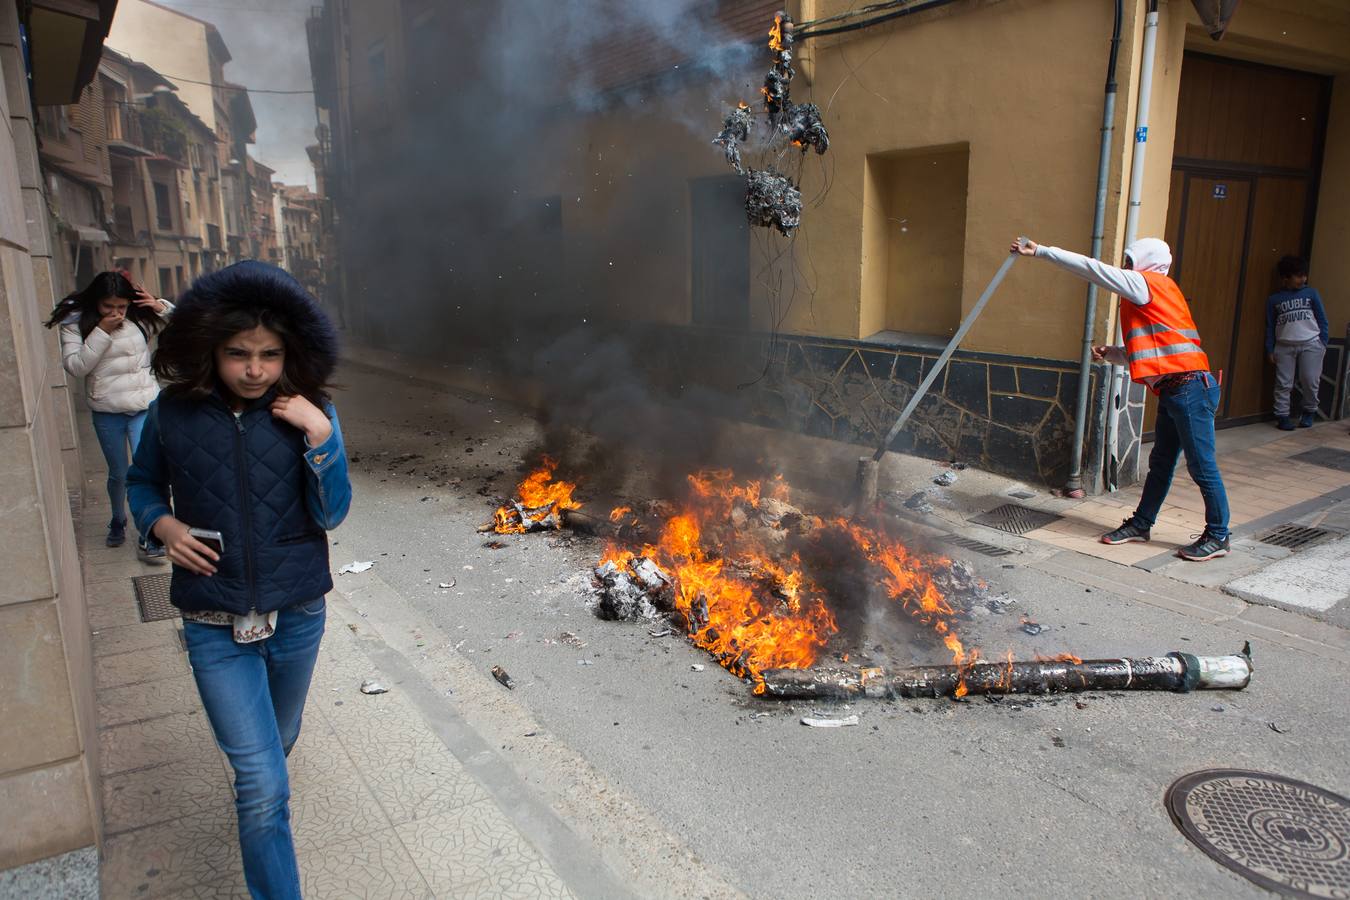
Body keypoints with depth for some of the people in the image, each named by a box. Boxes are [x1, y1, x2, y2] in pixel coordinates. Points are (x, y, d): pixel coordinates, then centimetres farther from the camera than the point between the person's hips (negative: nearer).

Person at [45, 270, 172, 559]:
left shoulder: (140, 317, -3)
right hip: (106, 412, 1)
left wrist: (160, 306, -13)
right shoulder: (75, 323, -5)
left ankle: (148, 538, 2)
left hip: (144, 407, 0)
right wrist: (102, 331, -20)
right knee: (118, 474, 15)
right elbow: (75, 366, -14)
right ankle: (118, 522, 42)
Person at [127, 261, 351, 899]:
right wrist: (163, 524, -10)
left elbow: (331, 514, -11)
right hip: (216, 627, -2)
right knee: (265, 786, -5)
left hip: (297, 615, 2)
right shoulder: (173, 414, -8)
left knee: (276, 742, 27)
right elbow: (143, 483, 10)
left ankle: (252, 791, 61)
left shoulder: (308, 413, -8)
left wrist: (321, 437, -24)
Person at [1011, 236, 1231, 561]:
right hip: (1172, 391, 10)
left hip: (1190, 388, -10)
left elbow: (1092, 268, -8)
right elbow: (1145, 352, 24)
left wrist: (1041, 251, -5)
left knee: (1202, 466, -2)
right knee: (1160, 463, 16)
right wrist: (1110, 353, 12)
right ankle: (1141, 524, 26)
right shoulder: (1152, 296, 22)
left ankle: (1218, 537, 7)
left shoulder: (1148, 283, -6)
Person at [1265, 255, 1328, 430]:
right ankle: (1282, 416, 5)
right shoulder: (1274, 299, 10)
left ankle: (1309, 412, 16)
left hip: (1311, 344, 0)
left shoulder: (1311, 293, 10)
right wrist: (1270, 350, 5)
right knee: (1283, 383, -2)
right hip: (1284, 346, 0)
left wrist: (1324, 343, 1)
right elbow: (1270, 327, 11)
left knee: (1310, 380, -4)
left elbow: (1322, 319, 9)